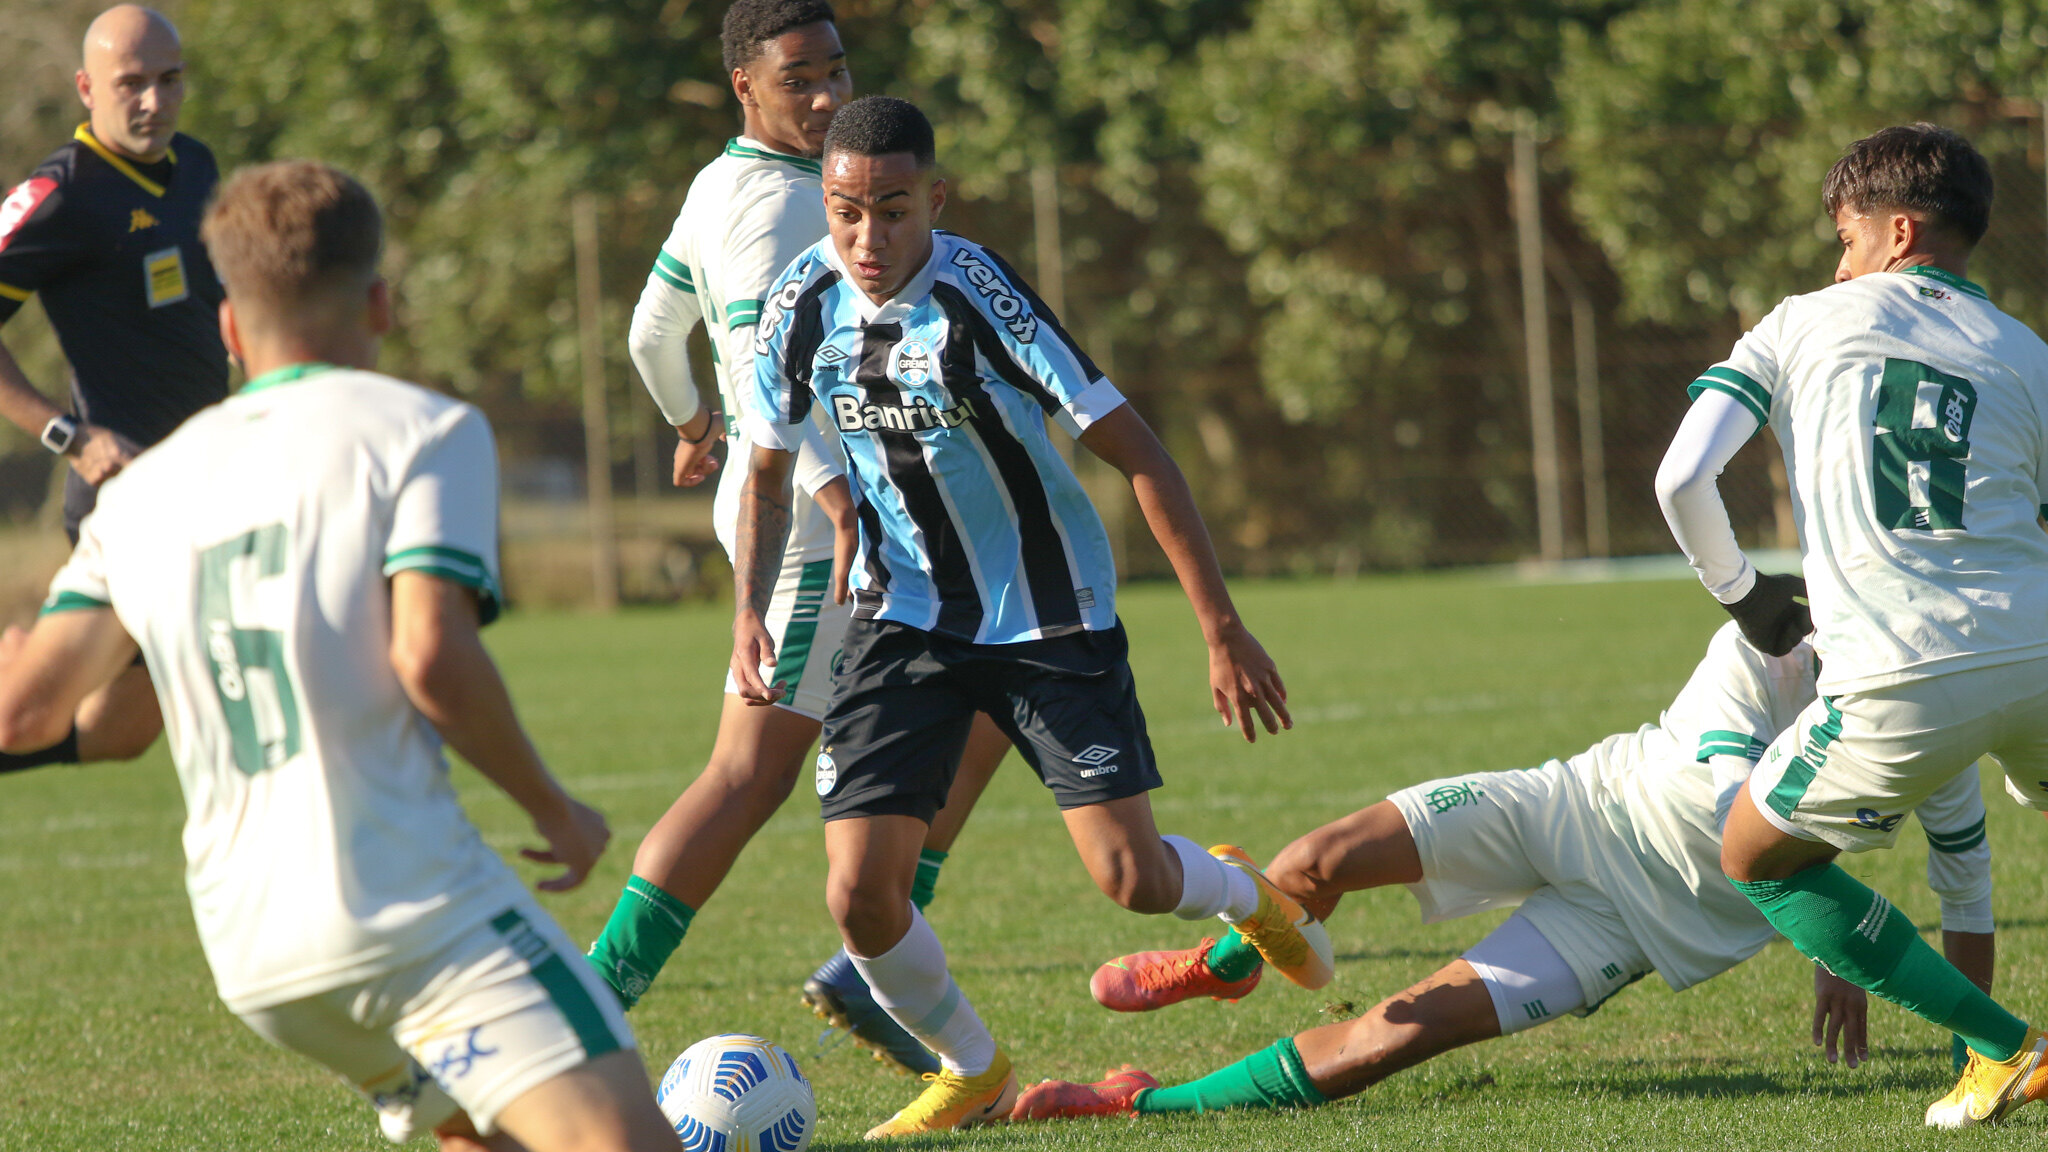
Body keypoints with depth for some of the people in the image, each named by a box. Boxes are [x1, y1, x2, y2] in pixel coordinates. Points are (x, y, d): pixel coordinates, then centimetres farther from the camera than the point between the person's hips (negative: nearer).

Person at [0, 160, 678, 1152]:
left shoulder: (143, 490, 15)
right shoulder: (424, 429, 0)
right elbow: (430, 655, -14)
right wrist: (554, 809, 1)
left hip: (246, 948, 7)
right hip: (408, 902, -7)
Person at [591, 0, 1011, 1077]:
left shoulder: (716, 186, 14)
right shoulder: (779, 201, -17)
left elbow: (654, 331, 28)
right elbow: (765, 367, -32)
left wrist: (693, 420, 47)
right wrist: (836, 488, -43)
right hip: (810, 517, -11)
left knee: (979, 709, 15)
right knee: (751, 778, -12)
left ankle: (866, 969, 12)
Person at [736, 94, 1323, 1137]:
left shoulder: (980, 299, -23)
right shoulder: (800, 308, -9)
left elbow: (1136, 454, -19)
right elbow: (769, 471, 10)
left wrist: (1223, 632, -20)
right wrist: (749, 612, -5)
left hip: (1048, 617, -3)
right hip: (902, 615, 3)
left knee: (1131, 878, -8)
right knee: (860, 893, -10)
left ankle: (1243, 894, 30)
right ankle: (973, 1073, 18)